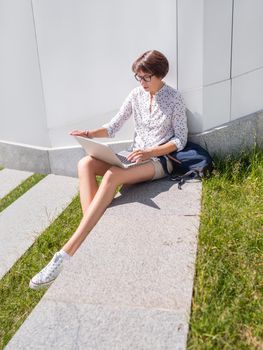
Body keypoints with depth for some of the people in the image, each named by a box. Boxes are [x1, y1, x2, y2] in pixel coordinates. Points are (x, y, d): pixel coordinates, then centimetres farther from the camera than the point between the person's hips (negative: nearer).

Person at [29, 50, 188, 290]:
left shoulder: (174, 98, -4)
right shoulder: (136, 94, 9)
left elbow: (180, 140, -5)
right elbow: (113, 127, 9)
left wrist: (151, 152, -21)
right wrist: (90, 134, -11)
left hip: (161, 160, -6)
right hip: (135, 157, 6)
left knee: (112, 175, -37)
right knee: (85, 164, -23)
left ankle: (68, 253, -40)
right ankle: (92, 234, -34)